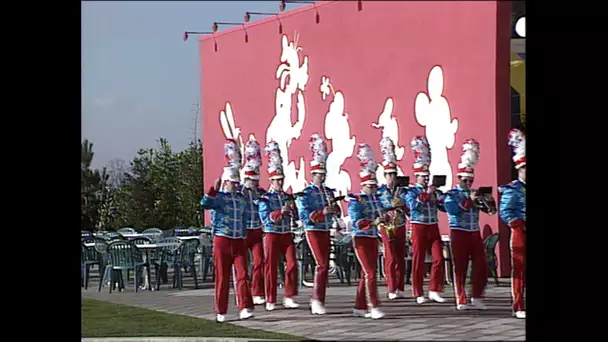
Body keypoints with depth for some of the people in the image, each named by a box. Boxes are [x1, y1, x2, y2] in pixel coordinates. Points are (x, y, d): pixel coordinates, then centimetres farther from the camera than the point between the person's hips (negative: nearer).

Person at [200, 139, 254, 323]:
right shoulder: (218, 197, -3)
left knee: (242, 275, -7)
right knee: (222, 278, 1)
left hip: (239, 241, 5)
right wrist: (214, 189, -36)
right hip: (222, 240, -4)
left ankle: (244, 309, -12)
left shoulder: (241, 199, 14)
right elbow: (205, 204, -24)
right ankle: (221, 312, 8)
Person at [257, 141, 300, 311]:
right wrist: (281, 211, -25)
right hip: (272, 234, -4)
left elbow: (296, 216, 10)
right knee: (271, 267, 0)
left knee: (292, 264, -7)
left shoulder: (287, 196, 10)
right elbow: (265, 218, -14)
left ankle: (289, 297, 2)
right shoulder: (265, 198, -4)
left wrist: (293, 209, -12)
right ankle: (270, 301, 7)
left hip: (287, 234, 4)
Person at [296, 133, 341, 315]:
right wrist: (322, 213, -27)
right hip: (313, 231, -7)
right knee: (323, 264, -15)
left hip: (326, 231, 7)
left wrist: (334, 208, -9)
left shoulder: (329, 192, 11)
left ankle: (316, 299, 17)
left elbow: (336, 211, 14)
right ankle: (318, 300, -12)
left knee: (323, 265, 8)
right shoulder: (305, 194, -8)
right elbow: (304, 216, -17)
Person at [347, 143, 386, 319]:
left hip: (373, 239, 7)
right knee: (370, 273, -12)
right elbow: (357, 222, -19)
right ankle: (373, 307, -14)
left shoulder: (376, 200, 12)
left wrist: (384, 218, -15)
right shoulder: (355, 201, -10)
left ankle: (359, 307, 15)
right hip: (361, 239, -7)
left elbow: (381, 216, 9)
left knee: (367, 274, 9)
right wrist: (374, 222, -31)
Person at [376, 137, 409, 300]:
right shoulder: (379, 192, -1)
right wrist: (388, 211, -18)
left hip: (400, 228, 3)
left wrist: (401, 206, -17)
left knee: (400, 258, 5)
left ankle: (400, 288, 11)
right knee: (391, 258, -9)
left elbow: (409, 211, 2)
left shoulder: (403, 191, 5)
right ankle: (392, 289, -8)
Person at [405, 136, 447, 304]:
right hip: (419, 227, -4)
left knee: (438, 258, -3)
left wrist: (440, 197, -11)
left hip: (433, 227, 5)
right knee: (418, 261, -1)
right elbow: (412, 205, -21)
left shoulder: (433, 191, 12)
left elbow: (444, 207, 9)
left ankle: (434, 291, 5)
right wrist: (426, 194, -24)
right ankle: (419, 294, 5)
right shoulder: (411, 191, -1)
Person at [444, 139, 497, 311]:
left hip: (475, 233, 5)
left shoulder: (475, 194, 12)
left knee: (481, 265, 0)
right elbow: (452, 210, -23)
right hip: (459, 233, -5)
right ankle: (461, 301, 3)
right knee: (460, 268, -2)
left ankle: (477, 297, 8)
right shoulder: (451, 195, -3)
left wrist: (489, 202, -17)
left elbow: (491, 211, 5)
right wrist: (469, 200, -28)